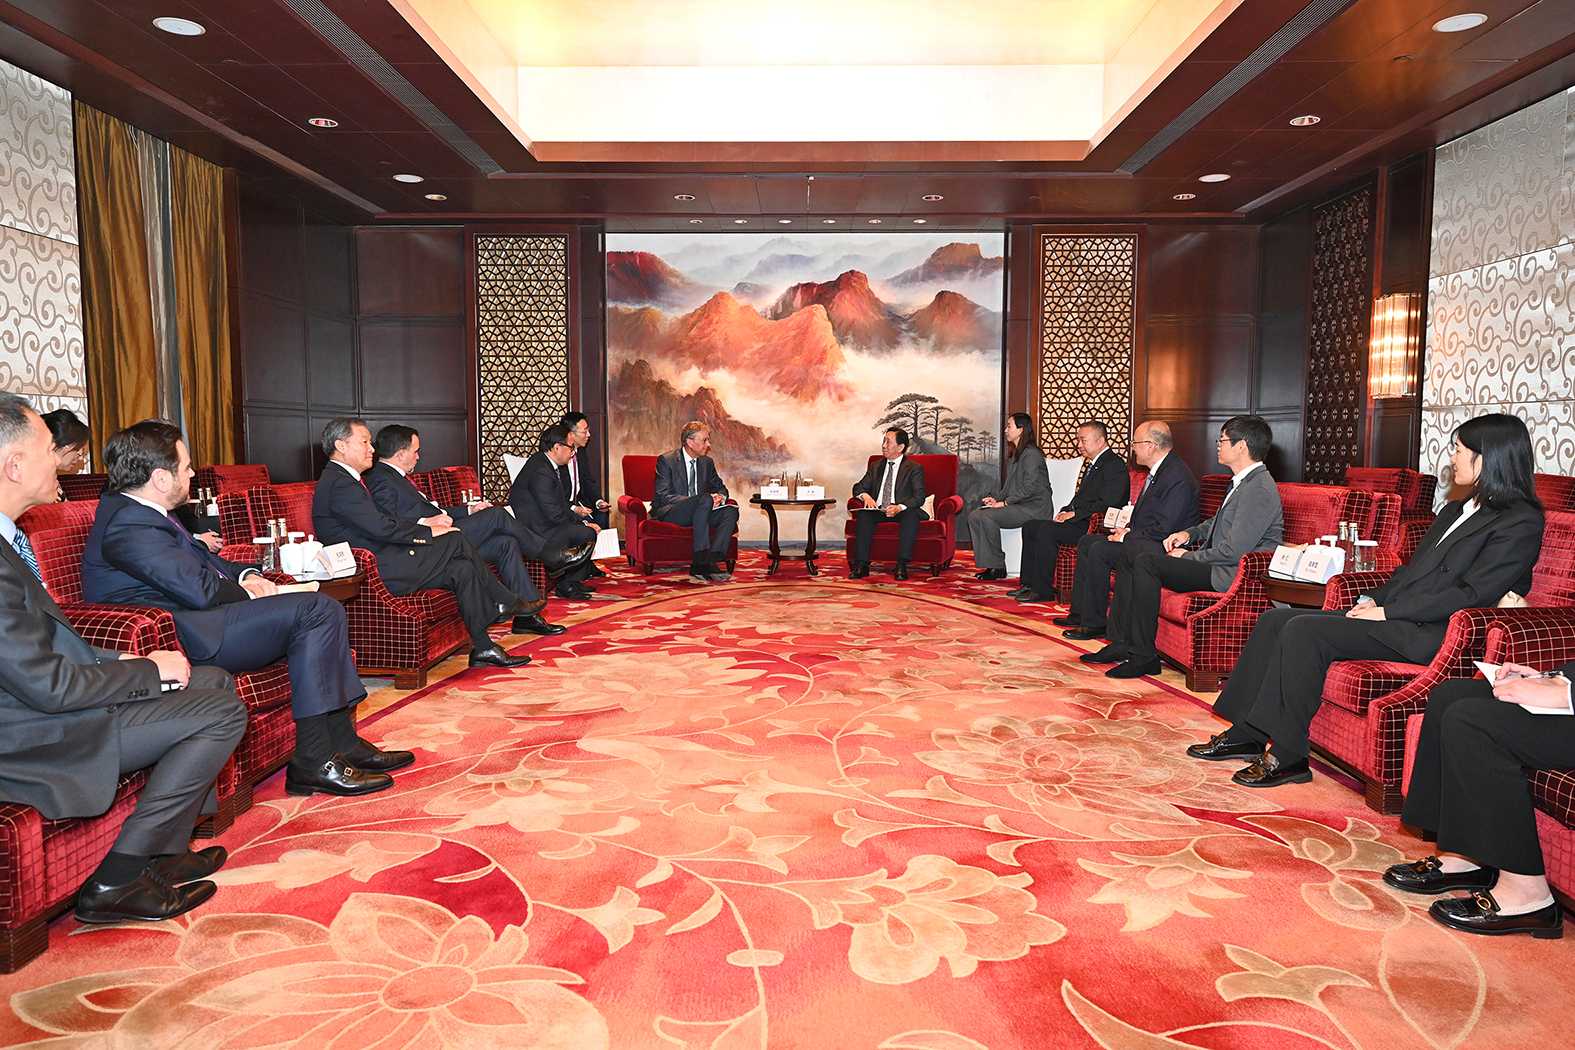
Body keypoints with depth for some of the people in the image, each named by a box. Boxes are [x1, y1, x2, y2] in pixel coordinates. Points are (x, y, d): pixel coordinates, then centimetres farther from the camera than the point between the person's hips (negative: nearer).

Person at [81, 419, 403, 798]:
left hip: (191, 616, 11)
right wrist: (248, 592, -4)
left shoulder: (135, 508, 15)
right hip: (186, 639, -11)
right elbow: (199, 590, -23)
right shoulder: (129, 525, -18)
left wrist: (246, 576, 5)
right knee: (319, 611, -17)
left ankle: (342, 743, 5)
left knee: (323, 612, 10)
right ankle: (314, 763, -15)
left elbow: (201, 557, 23)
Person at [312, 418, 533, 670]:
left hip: (382, 562, 10)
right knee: (455, 540, -12)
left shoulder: (347, 479, 21)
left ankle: (482, 649, 0)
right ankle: (507, 602, 1)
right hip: (377, 572, -10)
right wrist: (428, 531, -10)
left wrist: (424, 526, 4)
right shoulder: (338, 483, -13)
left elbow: (382, 526, 18)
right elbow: (382, 528, -20)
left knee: (462, 568, -1)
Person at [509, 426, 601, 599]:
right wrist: (583, 524, -9)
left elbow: (561, 505, 14)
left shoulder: (546, 464, 11)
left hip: (542, 522, 11)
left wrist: (582, 521, 4)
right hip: (533, 532, -11)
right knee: (587, 534, -17)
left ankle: (575, 580, 15)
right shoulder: (540, 471, -21)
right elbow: (555, 514, -22)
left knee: (589, 525, 12)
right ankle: (567, 585, -2)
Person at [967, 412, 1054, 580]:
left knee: (987, 516, -25)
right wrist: (996, 497, 3)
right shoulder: (1014, 454, 19)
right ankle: (988, 564, -8)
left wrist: (1004, 503, -19)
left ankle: (998, 567, -16)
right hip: (1017, 504, 9)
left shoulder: (1032, 454, -12)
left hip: (1033, 507, -9)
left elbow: (1029, 487, -20)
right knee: (974, 514, -7)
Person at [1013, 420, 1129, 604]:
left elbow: (1106, 505, -21)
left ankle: (1043, 591, -20)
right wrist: (1066, 511, 5)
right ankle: (1029, 583, 4)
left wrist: (1074, 514, -17)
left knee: (1046, 529, -27)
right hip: (1078, 520, 10)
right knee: (1030, 526, 4)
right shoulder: (1090, 462, 19)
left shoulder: (1115, 465, -12)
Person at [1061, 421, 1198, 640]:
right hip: (1142, 541, 11)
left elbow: (1163, 529, -24)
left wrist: (1128, 536, -15)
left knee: (1099, 550, -23)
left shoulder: (1178, 477, -20)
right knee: (1087, 542, 7)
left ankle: (1095, 624, -14)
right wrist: (1128, 530, 4)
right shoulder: (1157, 470, 13)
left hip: (1162, 548, -11)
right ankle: (1080, 613, 8)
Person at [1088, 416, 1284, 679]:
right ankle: (1121, 643, 1)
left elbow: (1234, 551, -23)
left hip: (1230, 574, -11)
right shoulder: (1243, 482, 15)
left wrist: (1188, 556, -11)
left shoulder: (1259, 489, -18)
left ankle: (1143, 655, -15)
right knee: (1129, 559, 2)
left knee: (1146, 562, -22)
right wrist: (1189, 533, 10)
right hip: (1217, 562, 11)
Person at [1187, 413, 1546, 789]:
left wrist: (1386, 611, -16)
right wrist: (1372, 600, 5)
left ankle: (1287, 756, -20)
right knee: (1274, 620, -5)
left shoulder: (1520, 523, -7)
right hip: (1392, 618, 9)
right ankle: (1246, 733, -4)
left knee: (1304, 631, -27)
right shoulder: (1454, 511, 23)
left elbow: (1471, 594, -16)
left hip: (1428, 634, -9)